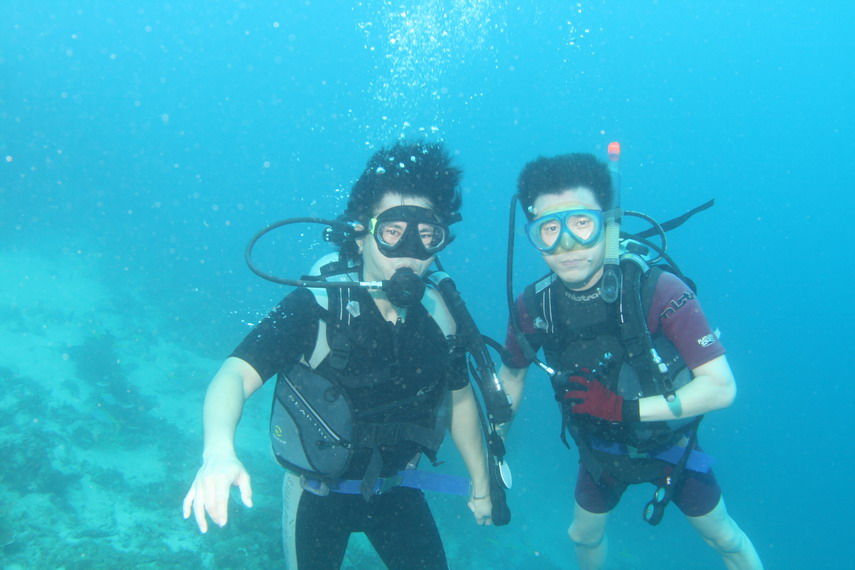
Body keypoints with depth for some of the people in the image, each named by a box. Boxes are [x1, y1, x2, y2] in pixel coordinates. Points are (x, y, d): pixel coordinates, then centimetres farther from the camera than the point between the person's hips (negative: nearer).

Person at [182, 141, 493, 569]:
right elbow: (236, 374, -36)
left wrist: (480, 485, 10)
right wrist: (219, 451, -56)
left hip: (395, 487, 3)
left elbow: (460, 398, 3)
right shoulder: (315, 306, -25)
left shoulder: (439, 314, -13)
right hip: (319, 491, -3)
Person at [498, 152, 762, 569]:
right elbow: (511, 376, -2)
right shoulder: (532, 307, -21)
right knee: (584, 537, 23)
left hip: (669, 440, -3)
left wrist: (622, 408, -34)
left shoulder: (658, 291, -31)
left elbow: (721, 388, -31)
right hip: (600, 449, 3)